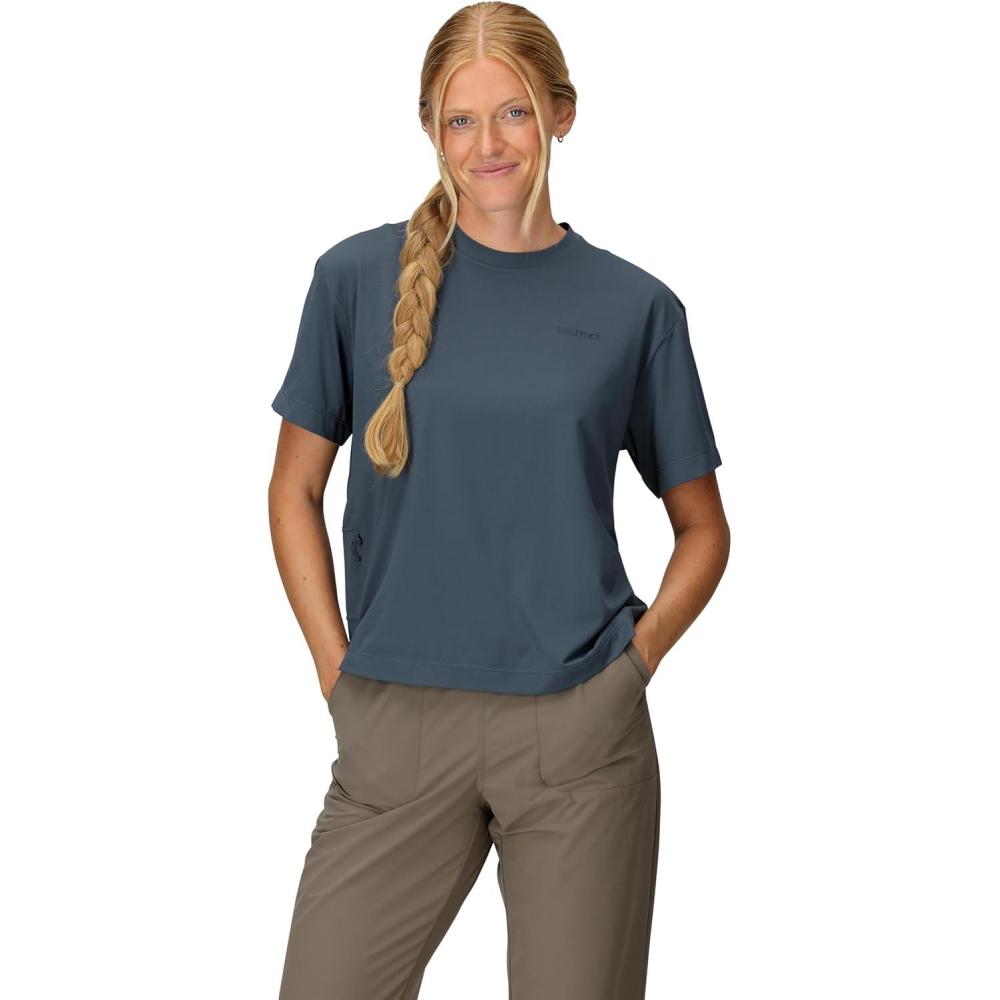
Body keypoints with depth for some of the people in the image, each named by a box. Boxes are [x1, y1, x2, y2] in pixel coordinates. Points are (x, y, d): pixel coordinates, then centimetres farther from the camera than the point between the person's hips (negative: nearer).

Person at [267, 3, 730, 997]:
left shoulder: (635, 306, 2)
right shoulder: (358, 278, 1)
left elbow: (702, 527, 11)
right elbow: (294, 493, 9)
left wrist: (634, 660, -1)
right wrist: (337, 669, 2)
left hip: (579, 731, 0)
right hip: (397, 727, 0)